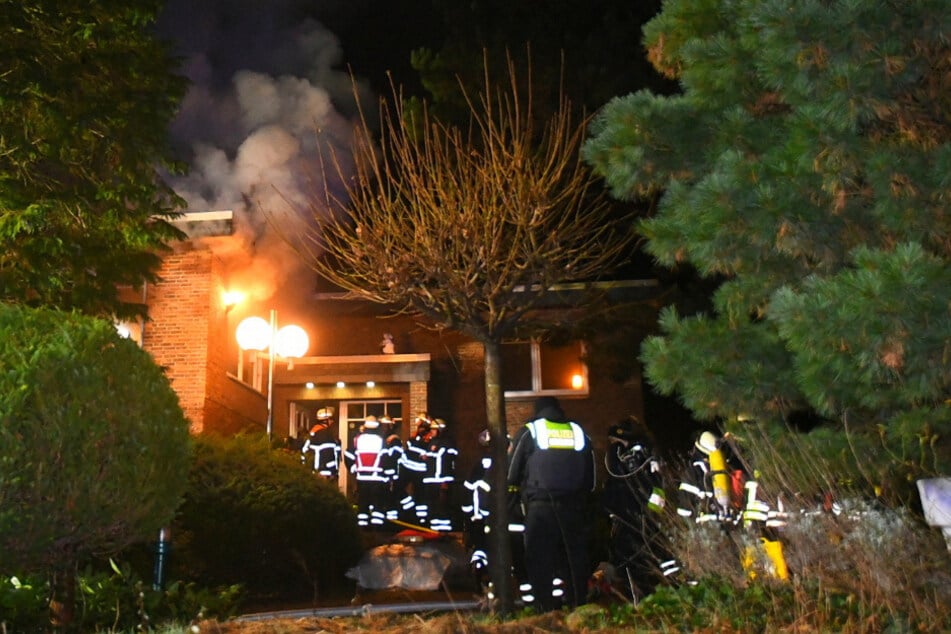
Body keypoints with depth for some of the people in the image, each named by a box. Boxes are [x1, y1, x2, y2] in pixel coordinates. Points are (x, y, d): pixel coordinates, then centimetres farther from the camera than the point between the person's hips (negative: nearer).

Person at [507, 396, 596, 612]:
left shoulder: (529, 431, 5)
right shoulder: (579, 432, 16)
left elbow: (512, 470, 3)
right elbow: (591, 471, 17)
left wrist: (517, 487, 20)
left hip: (540, 504, -3)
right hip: (574, 503, 3)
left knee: (540, 556, -1)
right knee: (575, 554, 10)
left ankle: (546, 607, -4)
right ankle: (578, 604, 11)